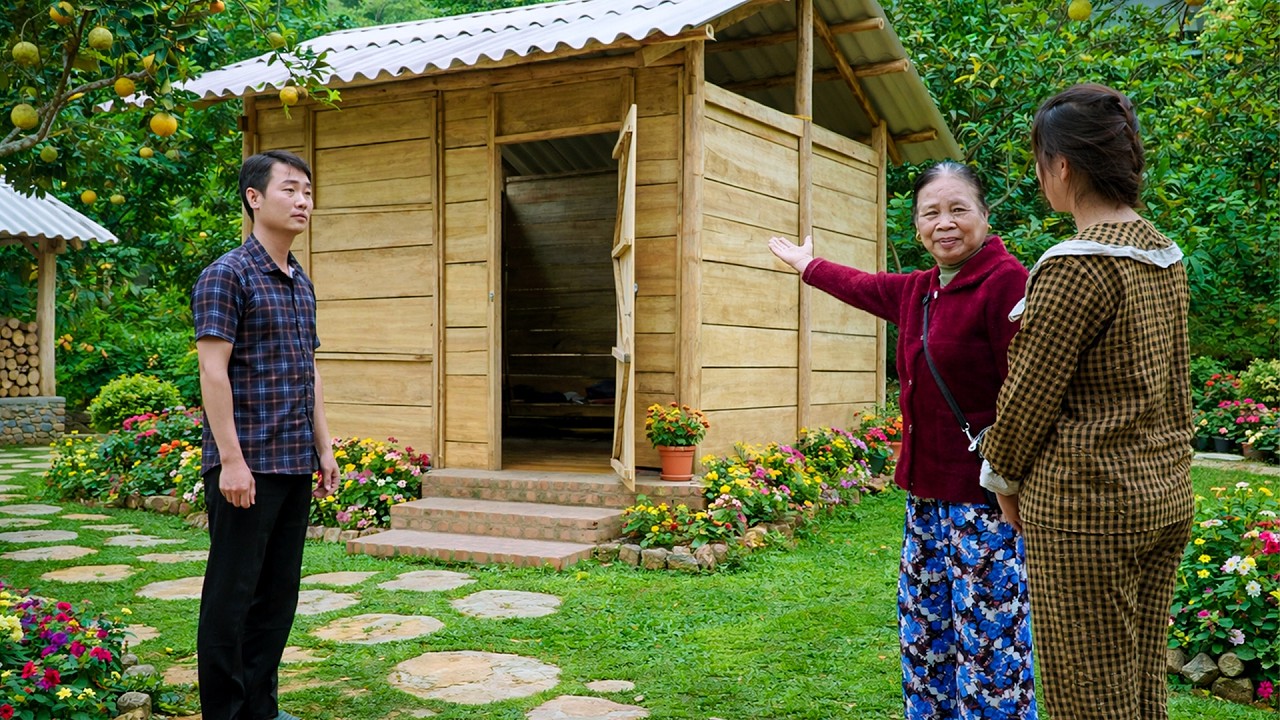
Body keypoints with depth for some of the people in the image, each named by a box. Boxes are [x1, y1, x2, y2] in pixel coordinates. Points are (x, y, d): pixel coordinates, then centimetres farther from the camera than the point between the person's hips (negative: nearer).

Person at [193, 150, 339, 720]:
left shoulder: (302, 283, 15)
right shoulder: (227, 276, -9)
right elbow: (213, 371, -15)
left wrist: (323, 448, 16)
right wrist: (231, 459, -19)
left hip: (296, 464, 8)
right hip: (246, 463, -8)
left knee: (279, 592, 13)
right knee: (233, 593, 1)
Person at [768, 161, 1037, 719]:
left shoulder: (1007, 282, -14)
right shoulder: (917, 291, 12)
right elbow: (862, 286, 32)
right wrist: (807, 265, 49)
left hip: (984, 498, -9)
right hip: (927, 494, 9)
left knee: (989, 644, -3)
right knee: (923, 632, 18)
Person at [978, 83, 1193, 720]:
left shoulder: (1076, 266, -18)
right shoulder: (1164, 255, 9)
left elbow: (1029, 393, -12)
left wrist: (1002, 477, 2)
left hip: (1086, 504, -9)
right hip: (1166, 496, 9)